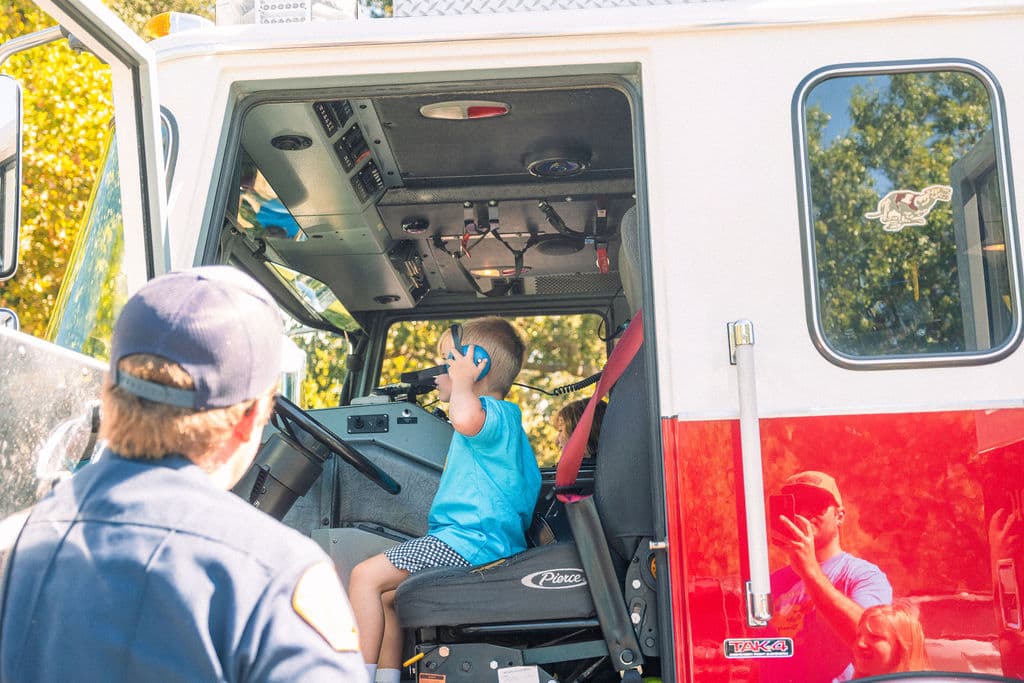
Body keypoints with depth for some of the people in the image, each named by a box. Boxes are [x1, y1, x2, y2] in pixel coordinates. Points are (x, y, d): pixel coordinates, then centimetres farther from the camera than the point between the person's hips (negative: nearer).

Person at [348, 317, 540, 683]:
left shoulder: (494, 414, -12)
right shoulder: (497, 420, 24)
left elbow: (466, 419, -39)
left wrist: (462, 381, -22)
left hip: (470, 539, -11)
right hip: (474, 537, 11)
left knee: (366, 576, -13)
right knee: (386, 595, 16)